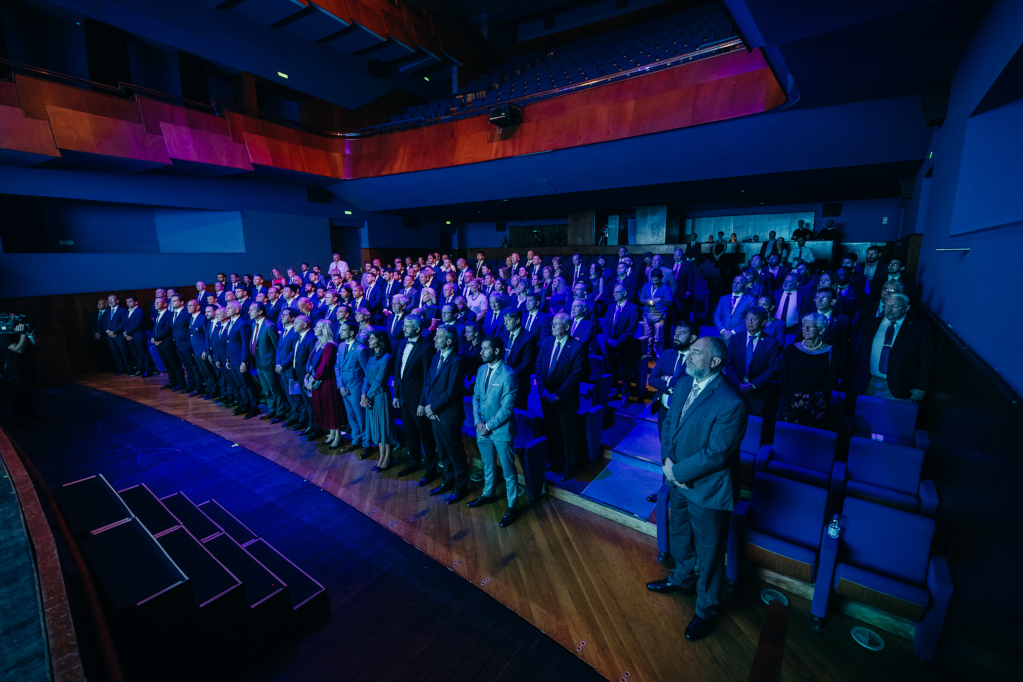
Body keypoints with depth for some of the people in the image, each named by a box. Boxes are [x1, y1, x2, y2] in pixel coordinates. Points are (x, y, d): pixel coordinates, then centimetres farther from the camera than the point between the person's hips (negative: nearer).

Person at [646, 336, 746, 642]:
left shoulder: (731, 404, -27)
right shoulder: (683, 384, -3)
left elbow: (716, 454, -25)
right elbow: (668, 422, 4)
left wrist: (677, 471, -17)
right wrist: (668, 459, -10)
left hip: (707, 489, -7)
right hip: (678, 480, 7)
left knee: (709, 552, 15)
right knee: (679, 536, 29)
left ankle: (706, 609, 40)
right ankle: (682, 579, 56)